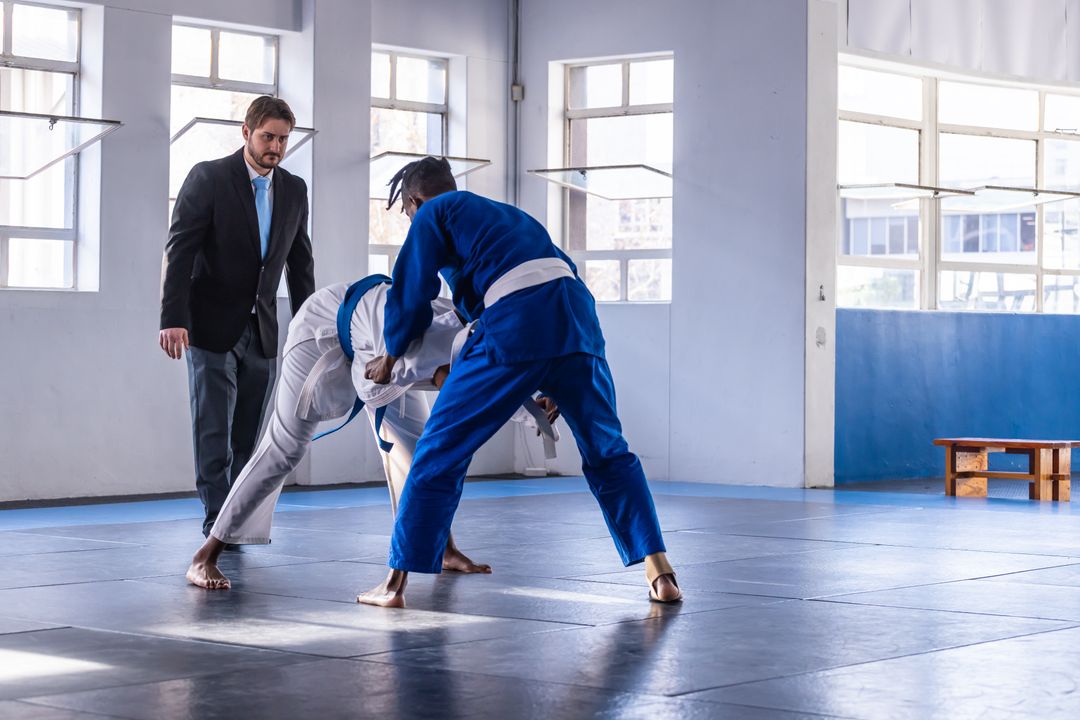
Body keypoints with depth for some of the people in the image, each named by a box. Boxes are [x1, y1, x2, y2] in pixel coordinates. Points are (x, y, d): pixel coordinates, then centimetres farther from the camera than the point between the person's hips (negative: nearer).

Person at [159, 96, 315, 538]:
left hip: (262, 330, 4)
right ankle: (217, 521, -3)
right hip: (213, 326, -4)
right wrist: (172, 319, -22)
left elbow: (300, 263, 13)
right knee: (212, 428, -5)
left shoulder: (293, 190, 6)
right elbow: (178, 250, -13)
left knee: (249, 434, 5)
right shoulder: (208, 178, -8)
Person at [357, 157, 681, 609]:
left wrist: (390, 356, 31)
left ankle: (395, 584, 4)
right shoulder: (505, 215, 35)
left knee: (440, 452, 4)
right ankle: (660, 575, 10)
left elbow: (411, 296, 12)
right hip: (577, 316, 6)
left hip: (515, 327, -6)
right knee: (607, 454, 18)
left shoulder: (432, 216, 16)